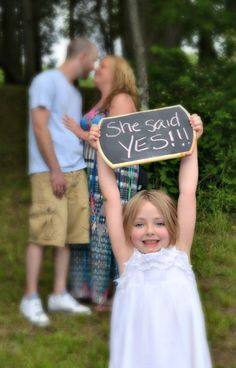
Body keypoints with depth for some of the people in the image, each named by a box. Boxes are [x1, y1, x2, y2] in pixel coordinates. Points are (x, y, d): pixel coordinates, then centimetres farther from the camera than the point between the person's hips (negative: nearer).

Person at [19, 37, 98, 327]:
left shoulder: (73, 92, 23)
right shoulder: (46, 81, -4)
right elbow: (40, 127, -11)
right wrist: (55, 170, -15)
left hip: (76, 172, 8)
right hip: (50, 172, -8)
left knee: (68, 235, 6)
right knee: (43, 234, -9)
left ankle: (59, 295, 11)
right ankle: (31, 298, -3)